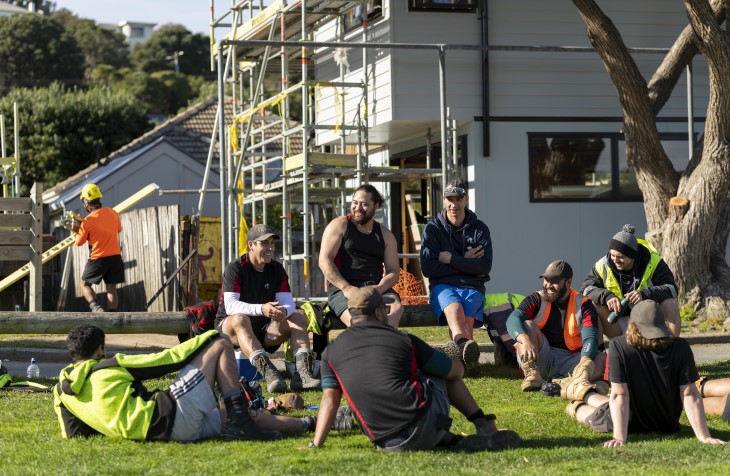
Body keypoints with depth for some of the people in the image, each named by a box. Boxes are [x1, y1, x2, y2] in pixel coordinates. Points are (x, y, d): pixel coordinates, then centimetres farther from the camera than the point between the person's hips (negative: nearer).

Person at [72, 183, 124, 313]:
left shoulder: (87, 222, -13)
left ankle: (95, 307, -10)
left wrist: (75, 232, 17)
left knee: (85, 284, 12)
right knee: (111, 288, 9)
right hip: (115, 256, 4)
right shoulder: (112, 213, 0)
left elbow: (79, 242, -1)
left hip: (98, 258, -4)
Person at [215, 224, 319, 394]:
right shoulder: (235, 268, -14)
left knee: (298, 317, -13)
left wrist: (283, 311, -33)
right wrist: (261, 309, -43)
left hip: (264, 329, 6)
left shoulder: (276, 269, 2)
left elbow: (288, 302, -7)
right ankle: (268, 373, -56)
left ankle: (302, 373, -35)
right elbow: (230, 305, -27)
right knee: (240, 319, -38)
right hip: (228, 327, -5)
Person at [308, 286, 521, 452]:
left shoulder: (331, 351, 11)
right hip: (424, 427, -2)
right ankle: (486, 428, 18)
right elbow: (457, 371, 16)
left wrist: (315, 445, 4)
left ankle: (451, 441, 10)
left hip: (386, 444, 2)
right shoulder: (402, 339, 8)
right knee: (444, 373, 28)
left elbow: (329, 400, 1)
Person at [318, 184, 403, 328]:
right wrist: (346, 287, -16)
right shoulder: (339, 225, 8)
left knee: (396, 307, -31)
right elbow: (324, 261, -2)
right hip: (343, 289, -3)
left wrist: (379, 288, -12)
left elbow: (393, 271, 12)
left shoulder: (385, 235, 18)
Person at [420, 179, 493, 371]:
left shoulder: (479, 229, 11)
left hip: (472, 286, 3)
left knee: (466, 319, -33)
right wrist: (464, 262, -1)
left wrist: (451, 259, -7)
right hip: (442, 285, -3)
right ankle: (465, 345, -68)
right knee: (454, 308, -38)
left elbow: (484, 267, -2)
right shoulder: (433, 228, 9)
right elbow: (427, 268, -1)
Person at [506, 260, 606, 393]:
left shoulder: (583, 305, 2)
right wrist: (525, 340, -38)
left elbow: (590, 339, -12)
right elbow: (513, 319, -15)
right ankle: (532, 375, -37)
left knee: (602, 358, -23)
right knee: (527, 325, -21)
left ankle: (579, 381, -55)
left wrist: (584, 363, -33)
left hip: (569, 360, 0)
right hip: (538, 359, 0)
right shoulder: (537, 299, 3)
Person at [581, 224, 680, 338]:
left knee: (670, 303, -28)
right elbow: (586, 288, -14)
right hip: (618, 326, 1)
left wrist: (645, 294, -40)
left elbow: (672, 289, -22)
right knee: (592, 304, -24)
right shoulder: (603, 265, -9)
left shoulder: (653, 262, -14)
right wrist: (606, 296, -35)